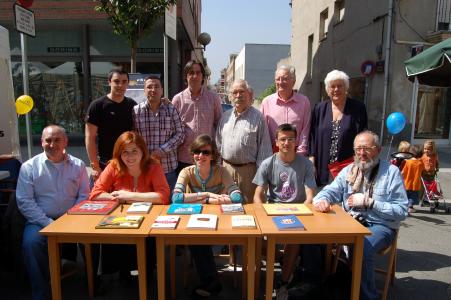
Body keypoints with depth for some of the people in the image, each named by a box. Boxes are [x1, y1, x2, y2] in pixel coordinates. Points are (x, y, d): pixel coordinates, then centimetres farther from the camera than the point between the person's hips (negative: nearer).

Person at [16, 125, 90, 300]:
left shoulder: (78, 165, 7)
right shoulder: (29, 167, 3)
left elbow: (84, 196, 4)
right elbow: (24, 201, -3)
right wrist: (49, 224, -14)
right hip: (41, 221, 0)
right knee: (31, 242, -30)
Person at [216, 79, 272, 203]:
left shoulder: (257, 117, -4)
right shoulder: (226, 116, 11)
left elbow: (264, 147, -6)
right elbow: (218, 142, 15)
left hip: (248, 169, -4)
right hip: (226, 168, 5)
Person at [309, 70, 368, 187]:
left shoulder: (358, 108, 2)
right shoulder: (320, 108, 9)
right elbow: (312, 136, 8)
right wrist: (312, 159, 1)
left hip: (348, 167, -1)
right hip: (324, 167, 2)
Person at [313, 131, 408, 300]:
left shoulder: (391, 172, -4)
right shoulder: (348, 170, 10)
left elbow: (402, 211, -8)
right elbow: (330, 191, 2)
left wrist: (368, 202, -16)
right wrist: (321, 200, -22)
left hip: (380, 226, -4)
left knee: (361, 248, -34)